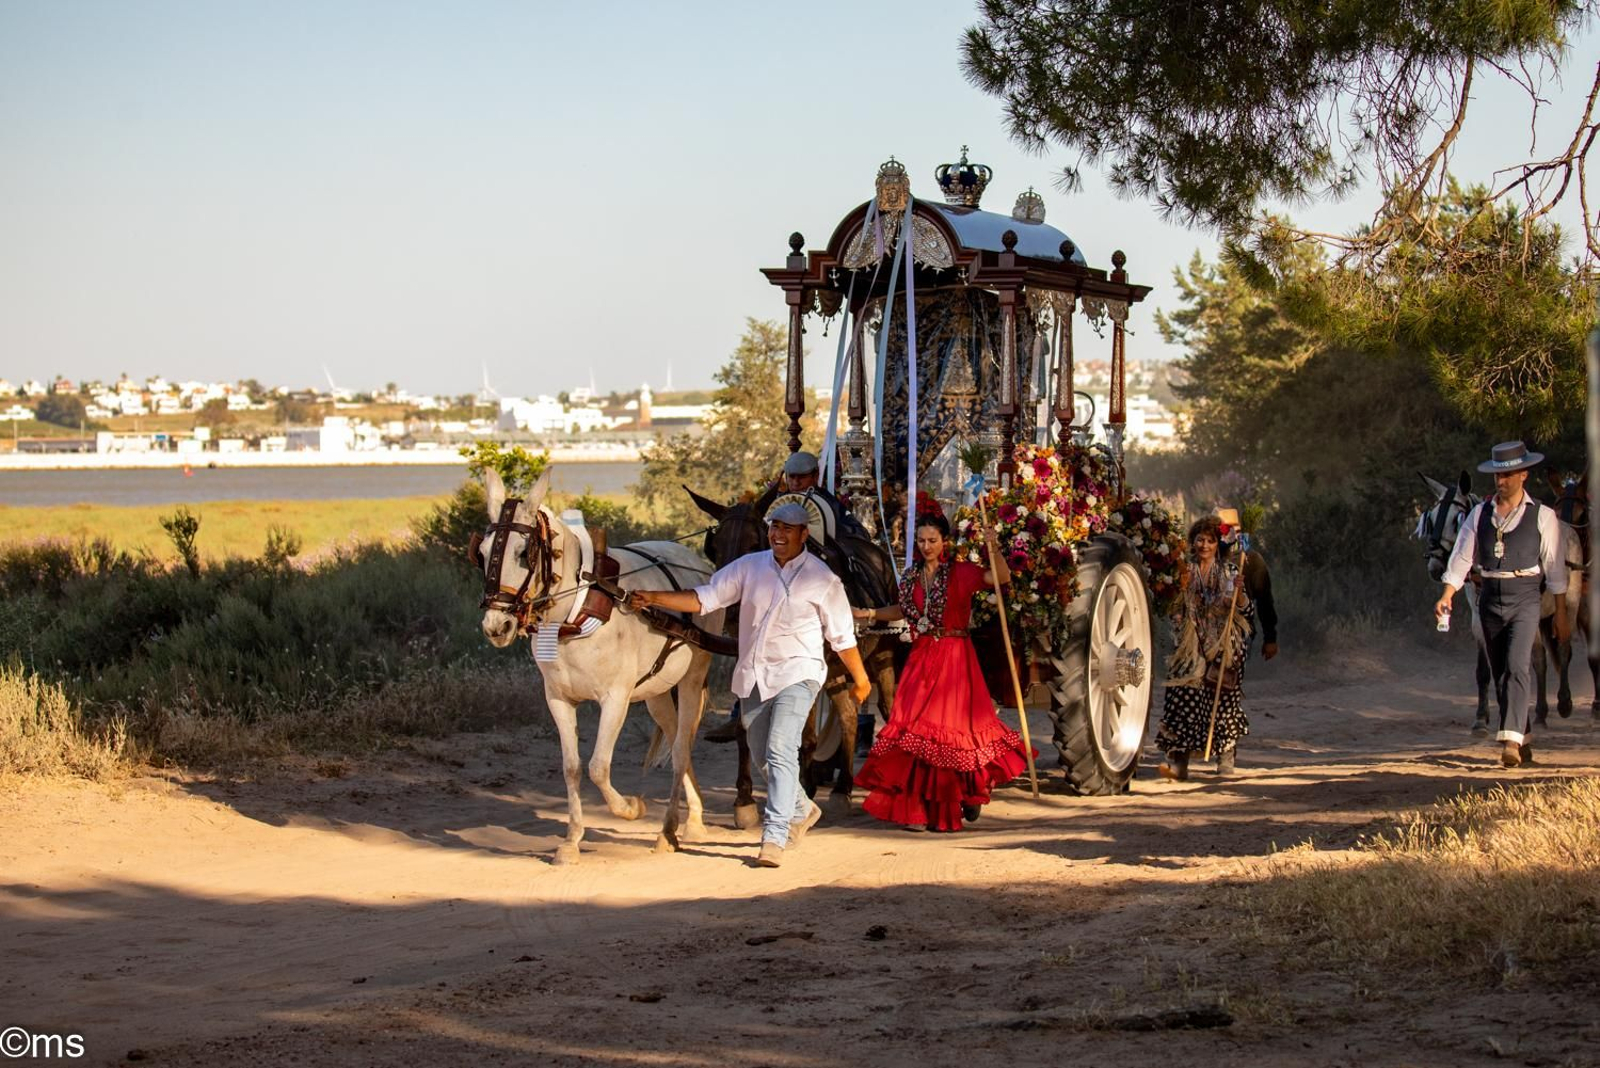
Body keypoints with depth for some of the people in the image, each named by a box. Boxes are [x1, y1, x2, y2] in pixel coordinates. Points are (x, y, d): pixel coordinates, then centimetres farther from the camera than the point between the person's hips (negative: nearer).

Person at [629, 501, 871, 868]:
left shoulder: (821, 579, -4)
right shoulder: (749, 567, 3)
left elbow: (842, 635, 4)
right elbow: (705, 598, -1)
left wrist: (860, 679, 12)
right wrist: (654, 598, -13)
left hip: (797, 674, -5)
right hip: (752, 676, 5)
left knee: (780, 750, -21)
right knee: (766, 758, 15)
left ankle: (774, 837, -21)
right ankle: (801, 811, 41)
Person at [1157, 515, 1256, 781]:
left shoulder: (1230, 571, 6)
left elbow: (1247, 610, 3)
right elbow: (1175, 612, 14)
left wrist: (1240, 594, -17)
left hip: (1223, 647, -1)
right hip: (1191, 648, 1)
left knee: (1223, 699, -1)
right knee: (1183, 699, -10)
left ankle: (1225, 761, 11)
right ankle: (1178, 761, -14)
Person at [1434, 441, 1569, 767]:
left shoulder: (1542, 516, -1)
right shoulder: (1479, 514, 6)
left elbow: (1555, 567, 1)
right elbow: (1461, 558, 3)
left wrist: (1561, 613, 1)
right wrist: (1447, 596, -11)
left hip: (1525, 601, -4)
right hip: (1489, 601, 4)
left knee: (1517, 667, -20)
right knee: (1500, 676, 9)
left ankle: (1511, 740, -26)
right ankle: (1524, 742, 21)